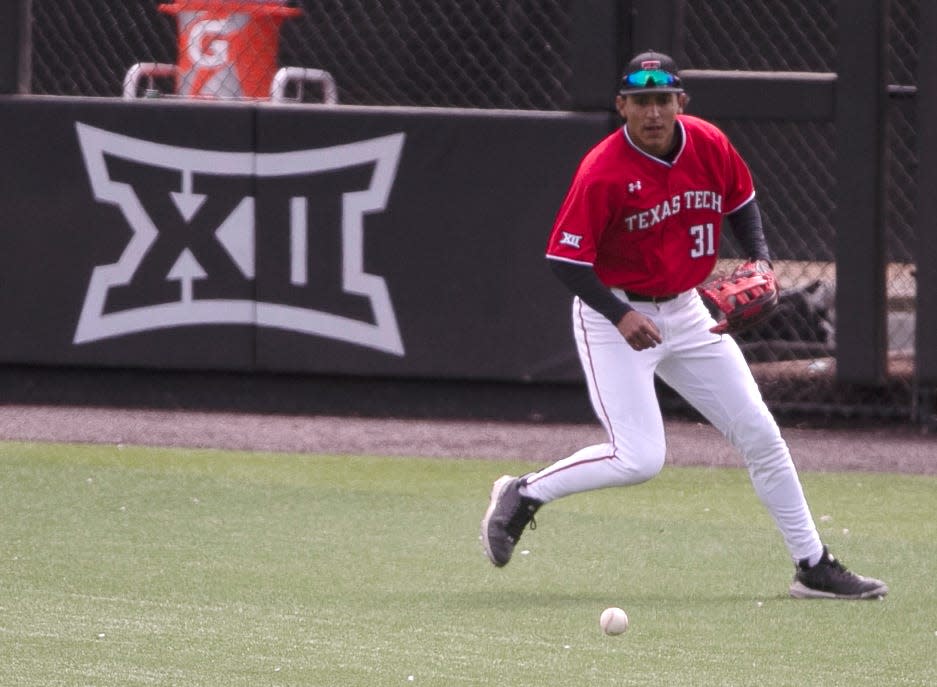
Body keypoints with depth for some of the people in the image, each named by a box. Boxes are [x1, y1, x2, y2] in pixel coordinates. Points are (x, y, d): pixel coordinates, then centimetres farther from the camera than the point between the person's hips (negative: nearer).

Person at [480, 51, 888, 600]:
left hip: (685, 312, 6)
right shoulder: (604, 172, -23)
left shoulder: (710, 145, -6)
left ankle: (813, 566, 14)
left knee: (759, 432, 5)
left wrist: (760, 257, -2)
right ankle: (522, 495, 3)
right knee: (639, 458, -18)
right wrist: (620, 315, -29)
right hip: (613, 316, -6)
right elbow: (565, 259, -20)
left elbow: (741, 199, 14)